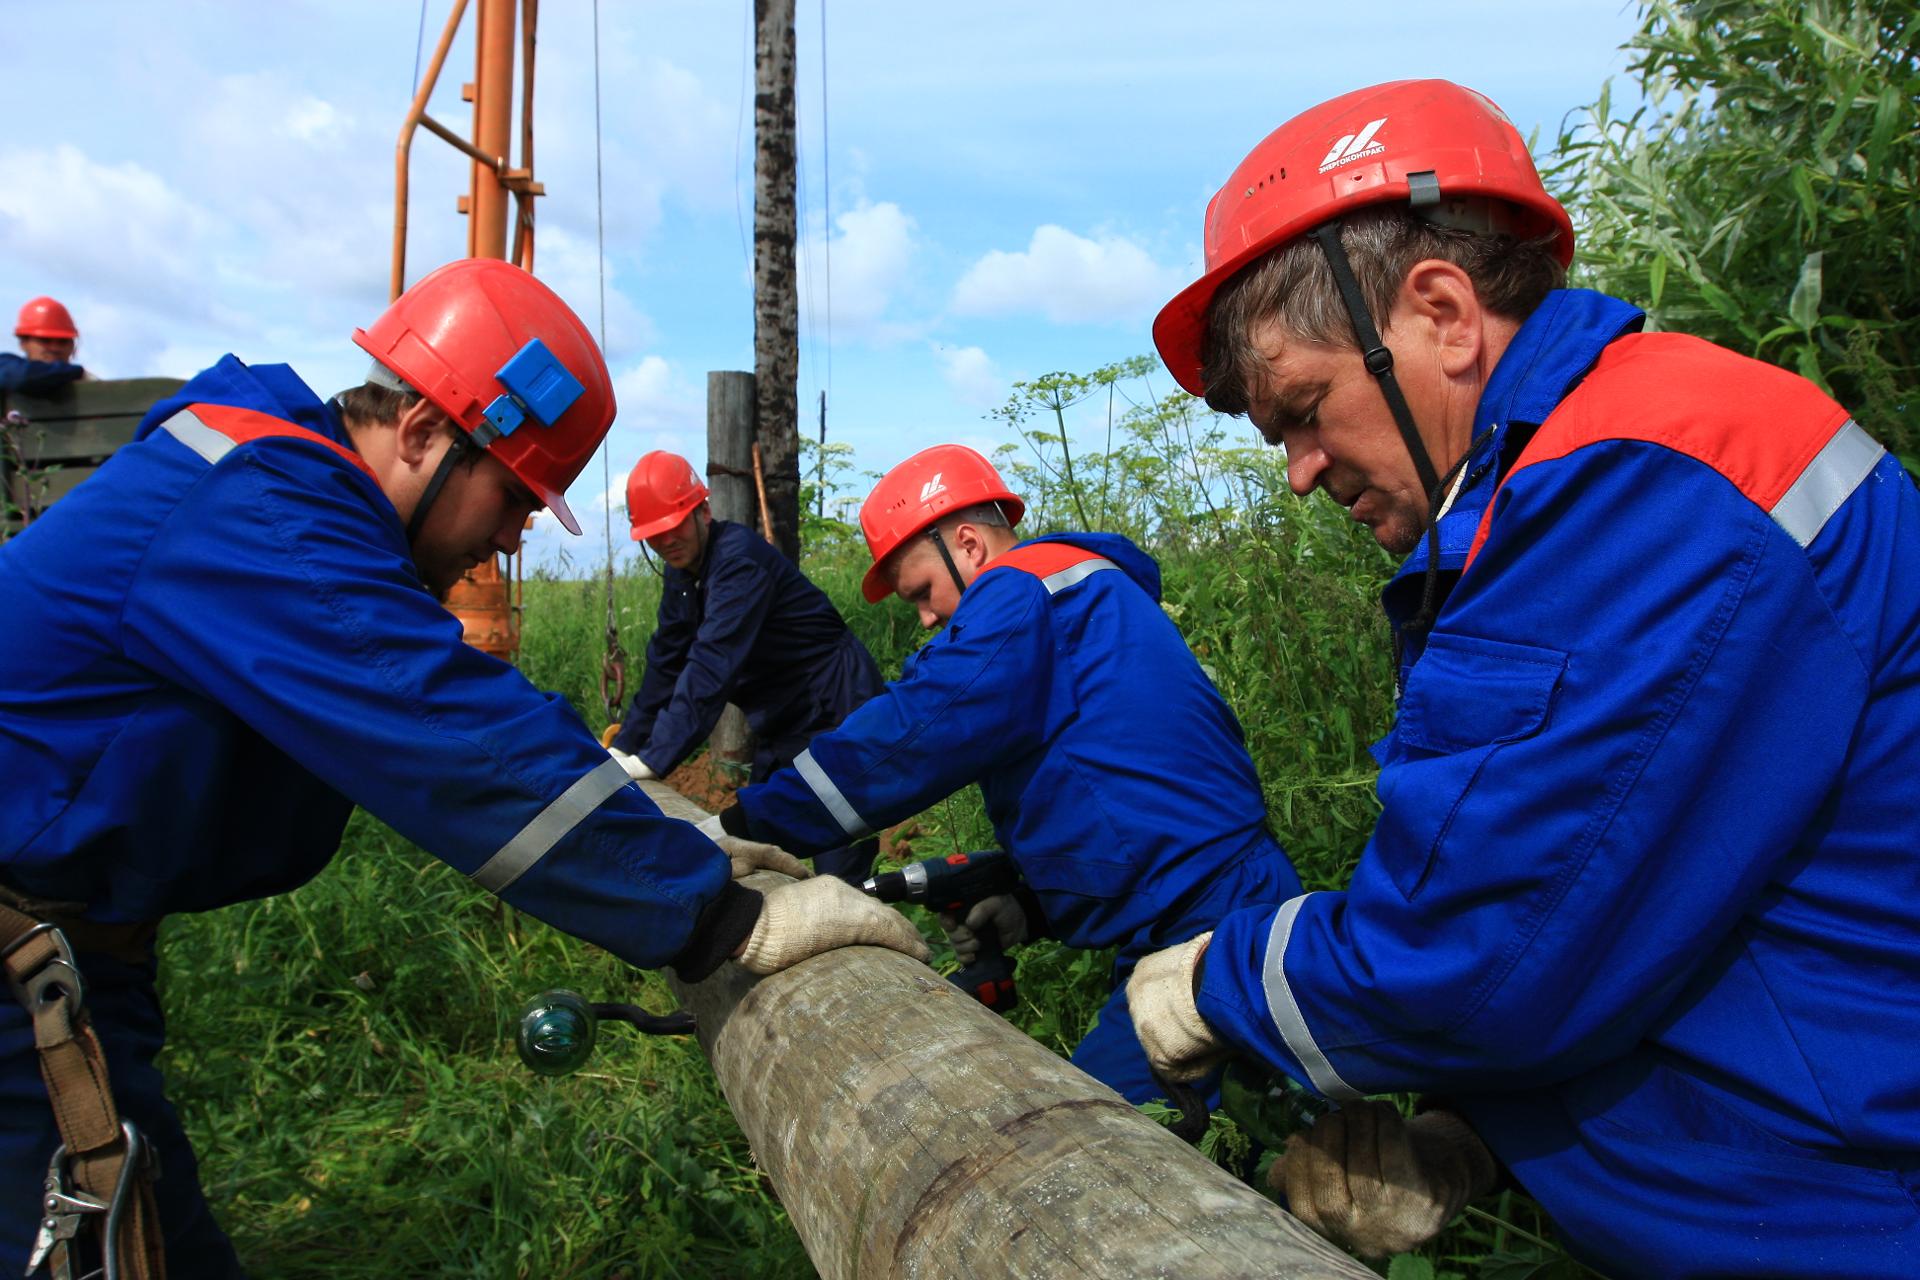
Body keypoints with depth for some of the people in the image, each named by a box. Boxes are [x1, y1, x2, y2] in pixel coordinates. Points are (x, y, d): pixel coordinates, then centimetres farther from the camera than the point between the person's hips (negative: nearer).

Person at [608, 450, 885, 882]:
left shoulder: (739, 557, -22)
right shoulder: (681, 573, 7)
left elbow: (713, 665, -31)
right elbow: (665, 665, 10)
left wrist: (654, 759, -35)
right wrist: (623, 747, 2)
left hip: (838, 715, -9)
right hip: (783, 730, 9)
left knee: (838, 877, -12)